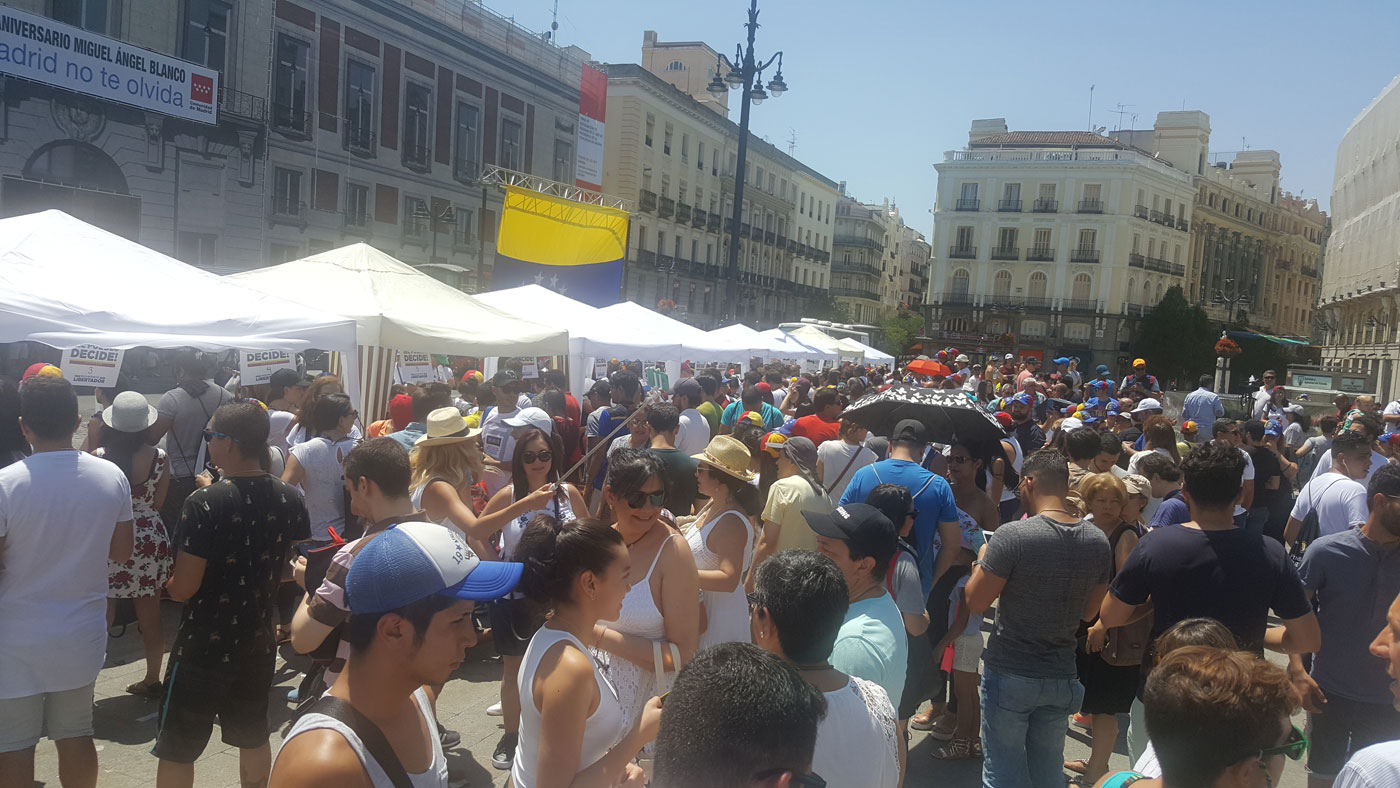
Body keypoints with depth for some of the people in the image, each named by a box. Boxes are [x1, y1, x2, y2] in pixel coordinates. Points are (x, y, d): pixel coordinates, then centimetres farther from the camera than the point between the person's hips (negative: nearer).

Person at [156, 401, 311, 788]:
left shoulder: (205, 503, -21)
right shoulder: (290, 498, -5)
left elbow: (182, 589, -19)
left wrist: (169, 584, 2)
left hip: (203, 647, -5)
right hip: (258, 643, 5)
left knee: (177, 752, 10)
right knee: (254, 738, 22)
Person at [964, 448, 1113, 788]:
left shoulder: (1012, 536, -20)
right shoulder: (1098, 541, -2)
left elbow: (975, 602, -13)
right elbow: (1088, 611, 9)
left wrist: (981, 563, 4)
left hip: (1009, 674, -5)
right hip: (1062, 677, 5)